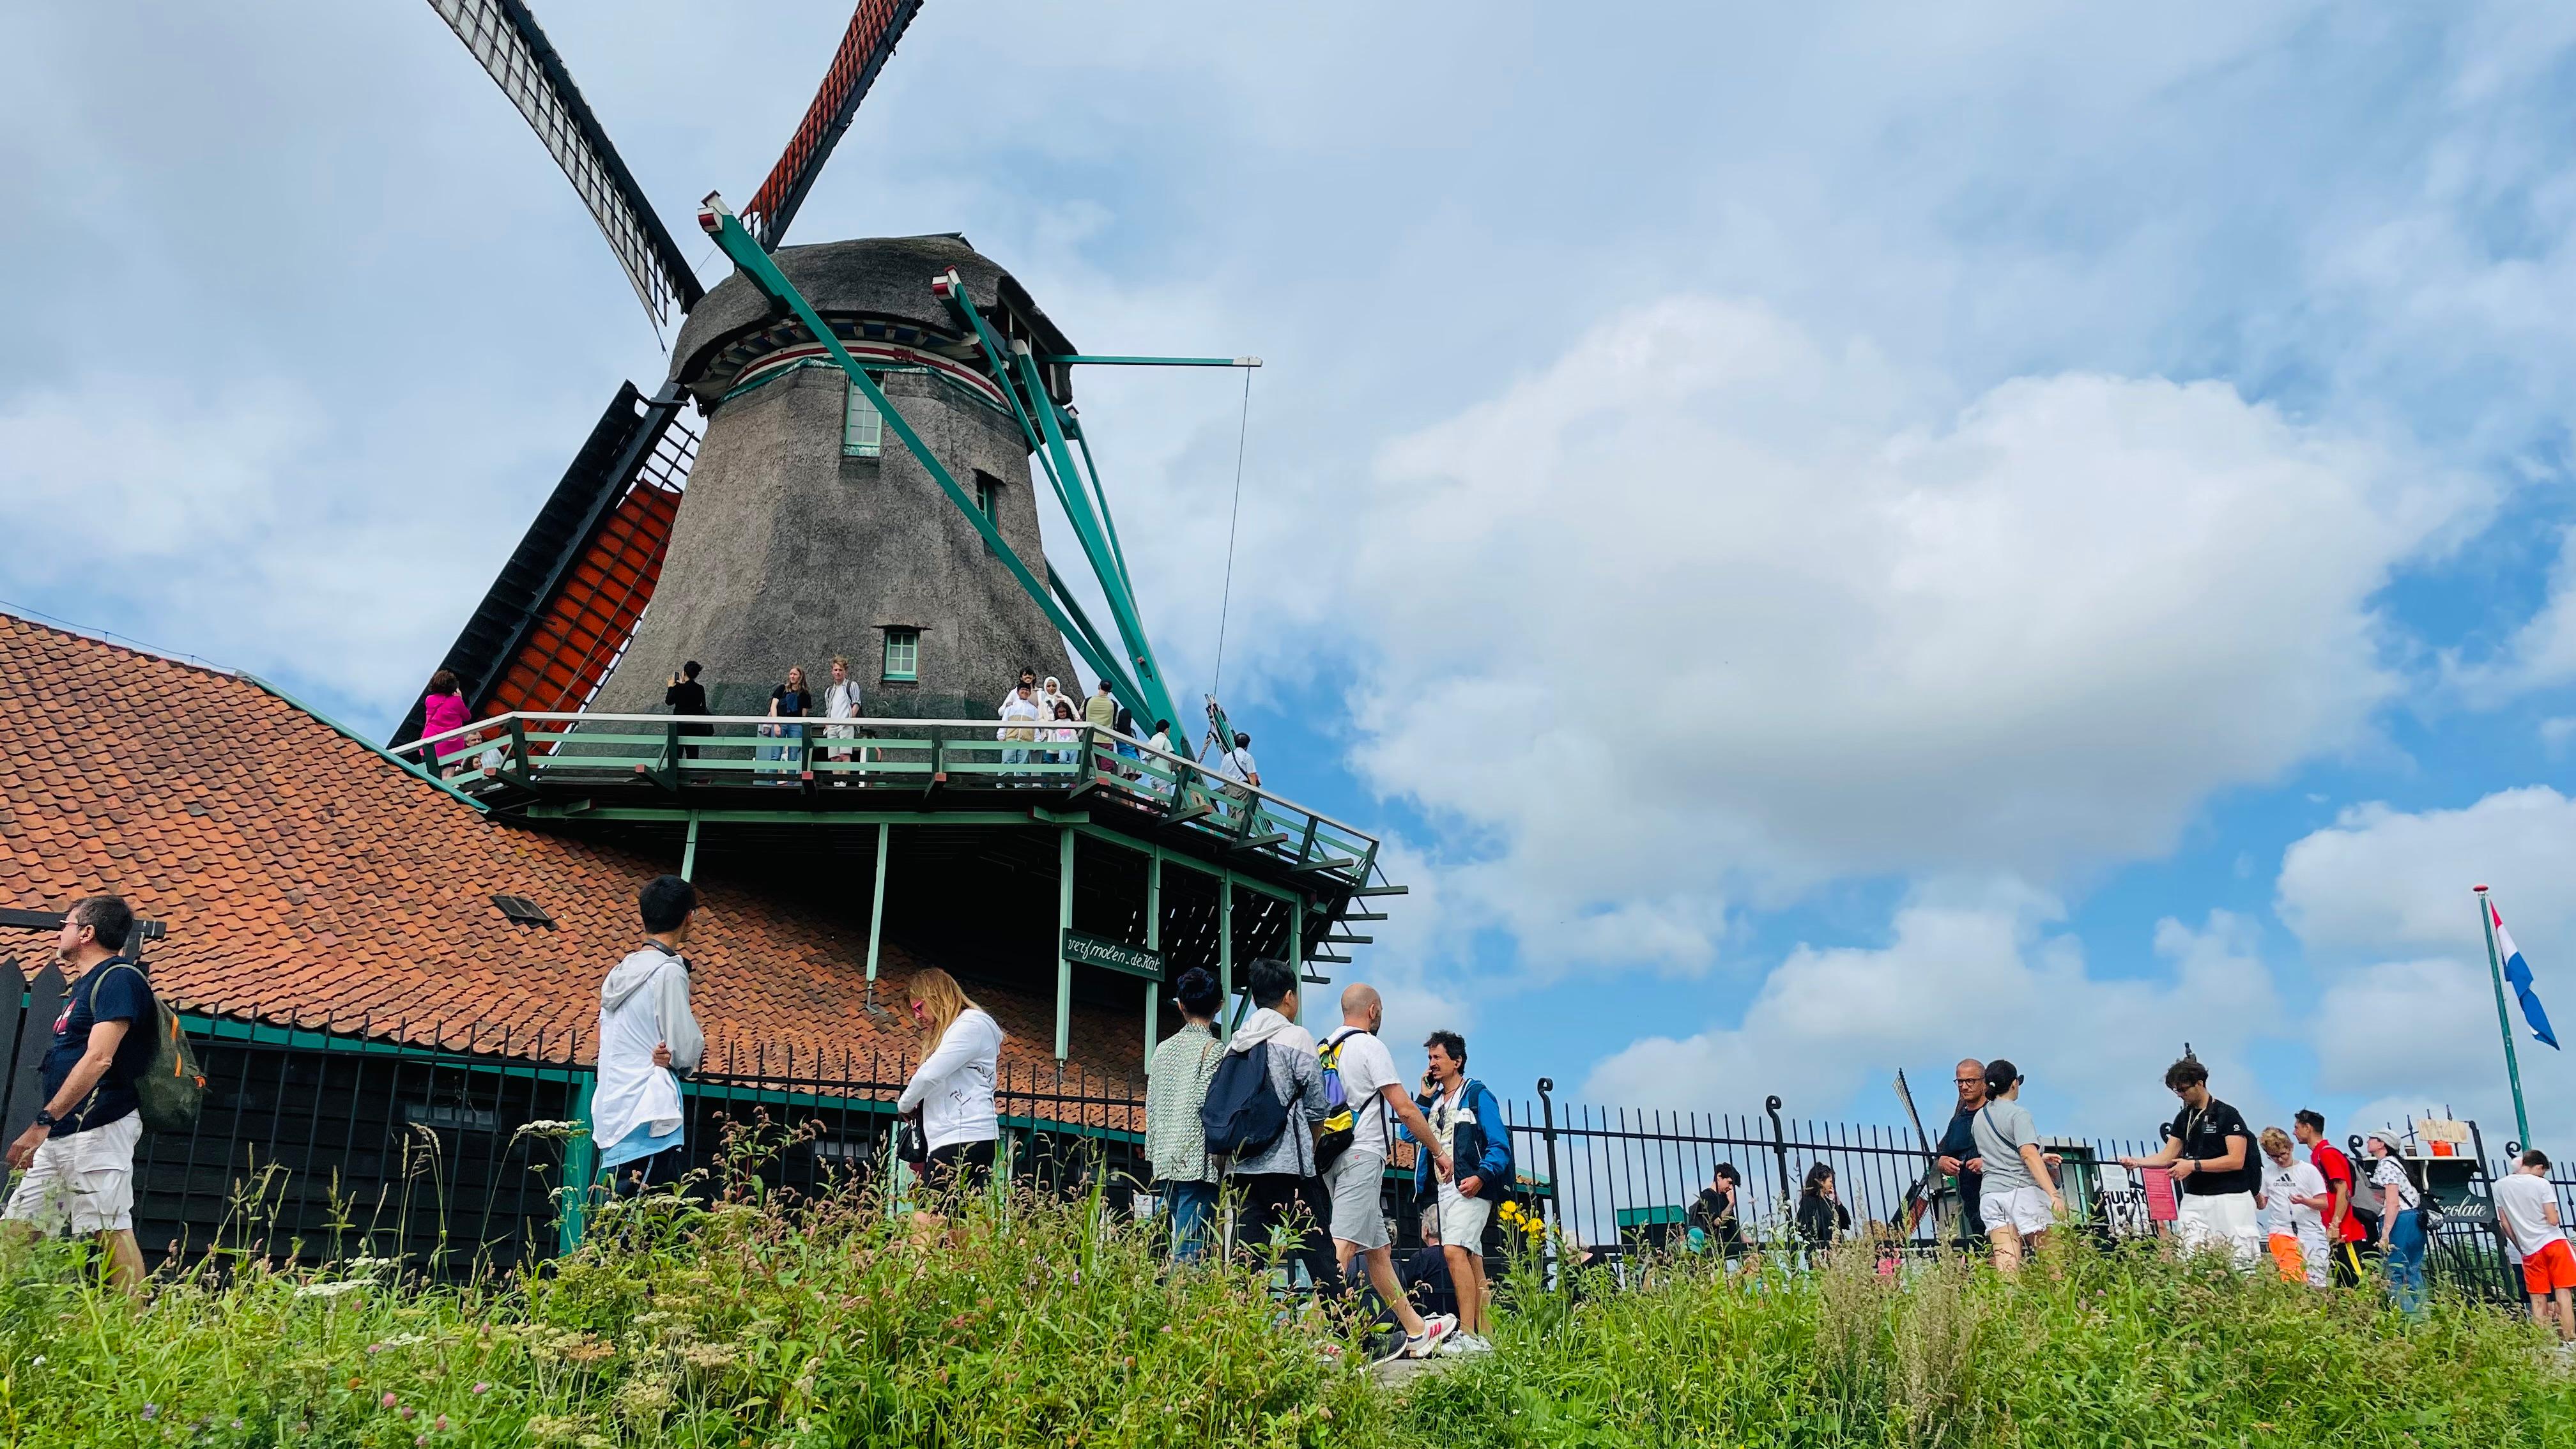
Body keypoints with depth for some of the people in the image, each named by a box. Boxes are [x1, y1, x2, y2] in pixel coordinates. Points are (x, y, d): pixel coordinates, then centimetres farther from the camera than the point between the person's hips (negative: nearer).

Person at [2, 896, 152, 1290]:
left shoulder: (118, 978, -11)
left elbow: (98, 1059, -21)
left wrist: (43, 1121, -24)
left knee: (110, 1232, -13)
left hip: (98, 1128, -11)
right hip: (63, 1132, 11)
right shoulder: (86, 984, 21)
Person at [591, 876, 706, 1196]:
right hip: (649, 1123, -8)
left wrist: (664, 1054, 4)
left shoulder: (620, 971, 15)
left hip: (613, 1125, 8)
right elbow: (687, 1052, -11)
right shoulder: (669, 971, -10)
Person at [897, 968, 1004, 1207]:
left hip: (965, 1140, -9)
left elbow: (931, 1074, -11)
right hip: (948, 1141, 9)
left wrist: (904, 1105, 4)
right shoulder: (948, 1030, 27)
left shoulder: (971, 1024, -4)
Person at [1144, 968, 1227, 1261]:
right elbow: (1209, 1104, -13)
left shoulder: (1163, 1049, 13)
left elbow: (1151, 1107, 15)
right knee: (1190, 1251, -7)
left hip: (1165, 1160, 6)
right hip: (1198, 1163, -6)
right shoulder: (1214, 1048, -5)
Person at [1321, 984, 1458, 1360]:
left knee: (1379, 1250, 13)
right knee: (1343, 1245, -16)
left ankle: (1417, 1331, 22)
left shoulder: (1322, 1050, 17)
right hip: (1362, 1155, -9)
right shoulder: (1370, 1046, -6)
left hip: (1332, 1156, 9)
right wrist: (1439, 1152, 2)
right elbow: (1406, 1110, -7)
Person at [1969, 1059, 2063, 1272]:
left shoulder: (1979, 1117, 18)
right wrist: (2053, 1195, -20)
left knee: (2007, 1270, -3)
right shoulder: (2019, 1114, -3)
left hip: (1990, 1194, 6)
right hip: (2022, 1191, -6)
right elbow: (2029, 1155, -15)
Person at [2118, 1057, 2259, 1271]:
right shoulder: (2183, 1118, 13)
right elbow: (2168, 1157, 12)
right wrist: (2137, 1162, -5)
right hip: (2194, 1199, 6)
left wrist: (2194, 1165, -18)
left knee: (2243, 1262, -6)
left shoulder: (2228, 1115, -7)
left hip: (2230, 1198, -6)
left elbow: (2236, 1161, -14)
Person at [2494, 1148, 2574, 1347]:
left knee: (2538, 1301, 7)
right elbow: (2553, 1220, -9)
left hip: (2530, 1250, 3)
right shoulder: (2541, 1184, -7)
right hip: (2554, 1242, -3)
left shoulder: (2500, 1185, 7)